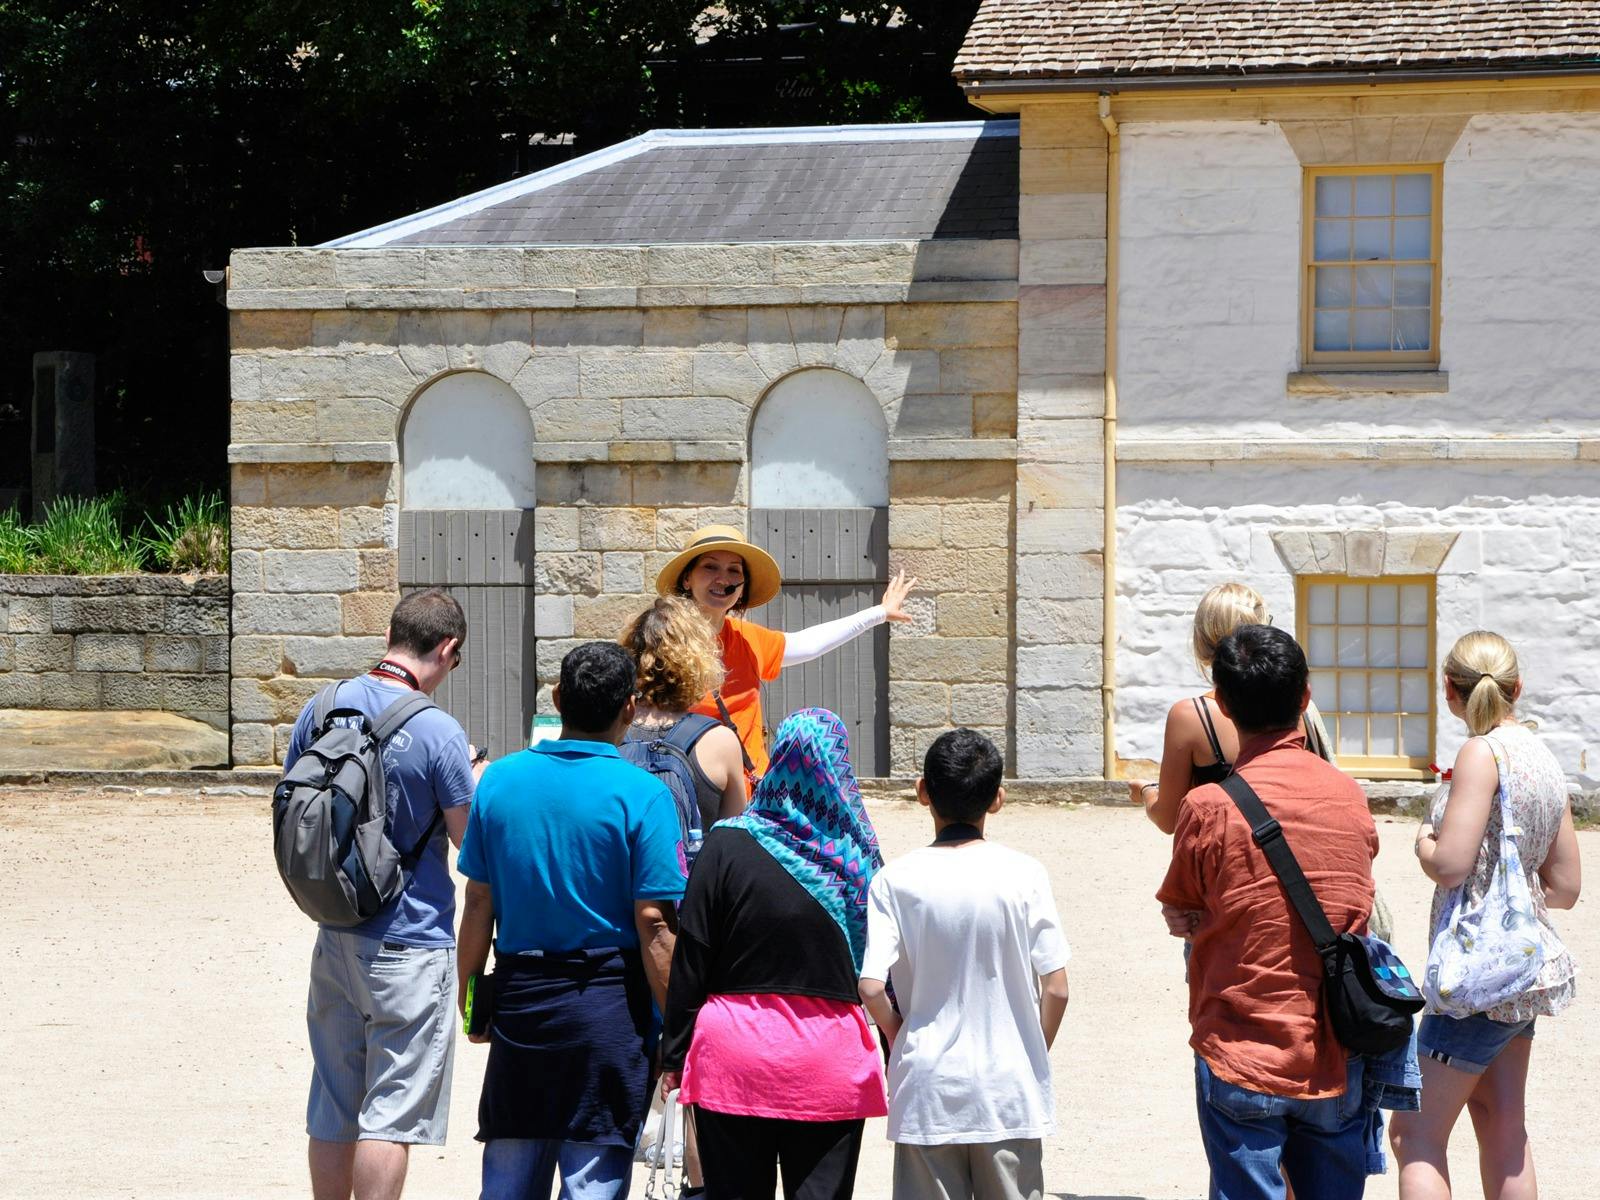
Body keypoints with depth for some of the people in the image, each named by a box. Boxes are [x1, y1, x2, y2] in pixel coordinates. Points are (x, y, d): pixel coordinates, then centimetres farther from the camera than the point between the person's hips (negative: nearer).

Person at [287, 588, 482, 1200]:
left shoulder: (322, 709, 2)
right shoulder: (437, 733, -17)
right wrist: (477, 778, 9)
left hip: (334, 937, 6)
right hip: (411, 946, -6)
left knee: (333, 1109, 14)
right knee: (391, 1113, -1)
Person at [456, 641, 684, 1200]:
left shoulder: (500, 780, 1)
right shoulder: (642, 794, -10)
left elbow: (478, 904, 4)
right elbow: (653, 924, -12)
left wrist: (469, 995, 15)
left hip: (519, 999, 4)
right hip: (609, 1006, -4)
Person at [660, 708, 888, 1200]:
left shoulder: (726, 846, -4)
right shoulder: (857, 855, -1)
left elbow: (691, 960, -4)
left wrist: (674, 1053, 4)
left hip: (735, 1056, -1)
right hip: (828, 1060, 1)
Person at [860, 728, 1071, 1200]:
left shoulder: (896, 880, -7)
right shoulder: (1024, 876, -6)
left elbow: (871, 987, -13)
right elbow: (1056, 988, -7)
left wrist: (898, 1036, 6)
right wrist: (1037, 1051, 10)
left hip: (927, 1086, 0)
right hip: (1009, 1086, 0)